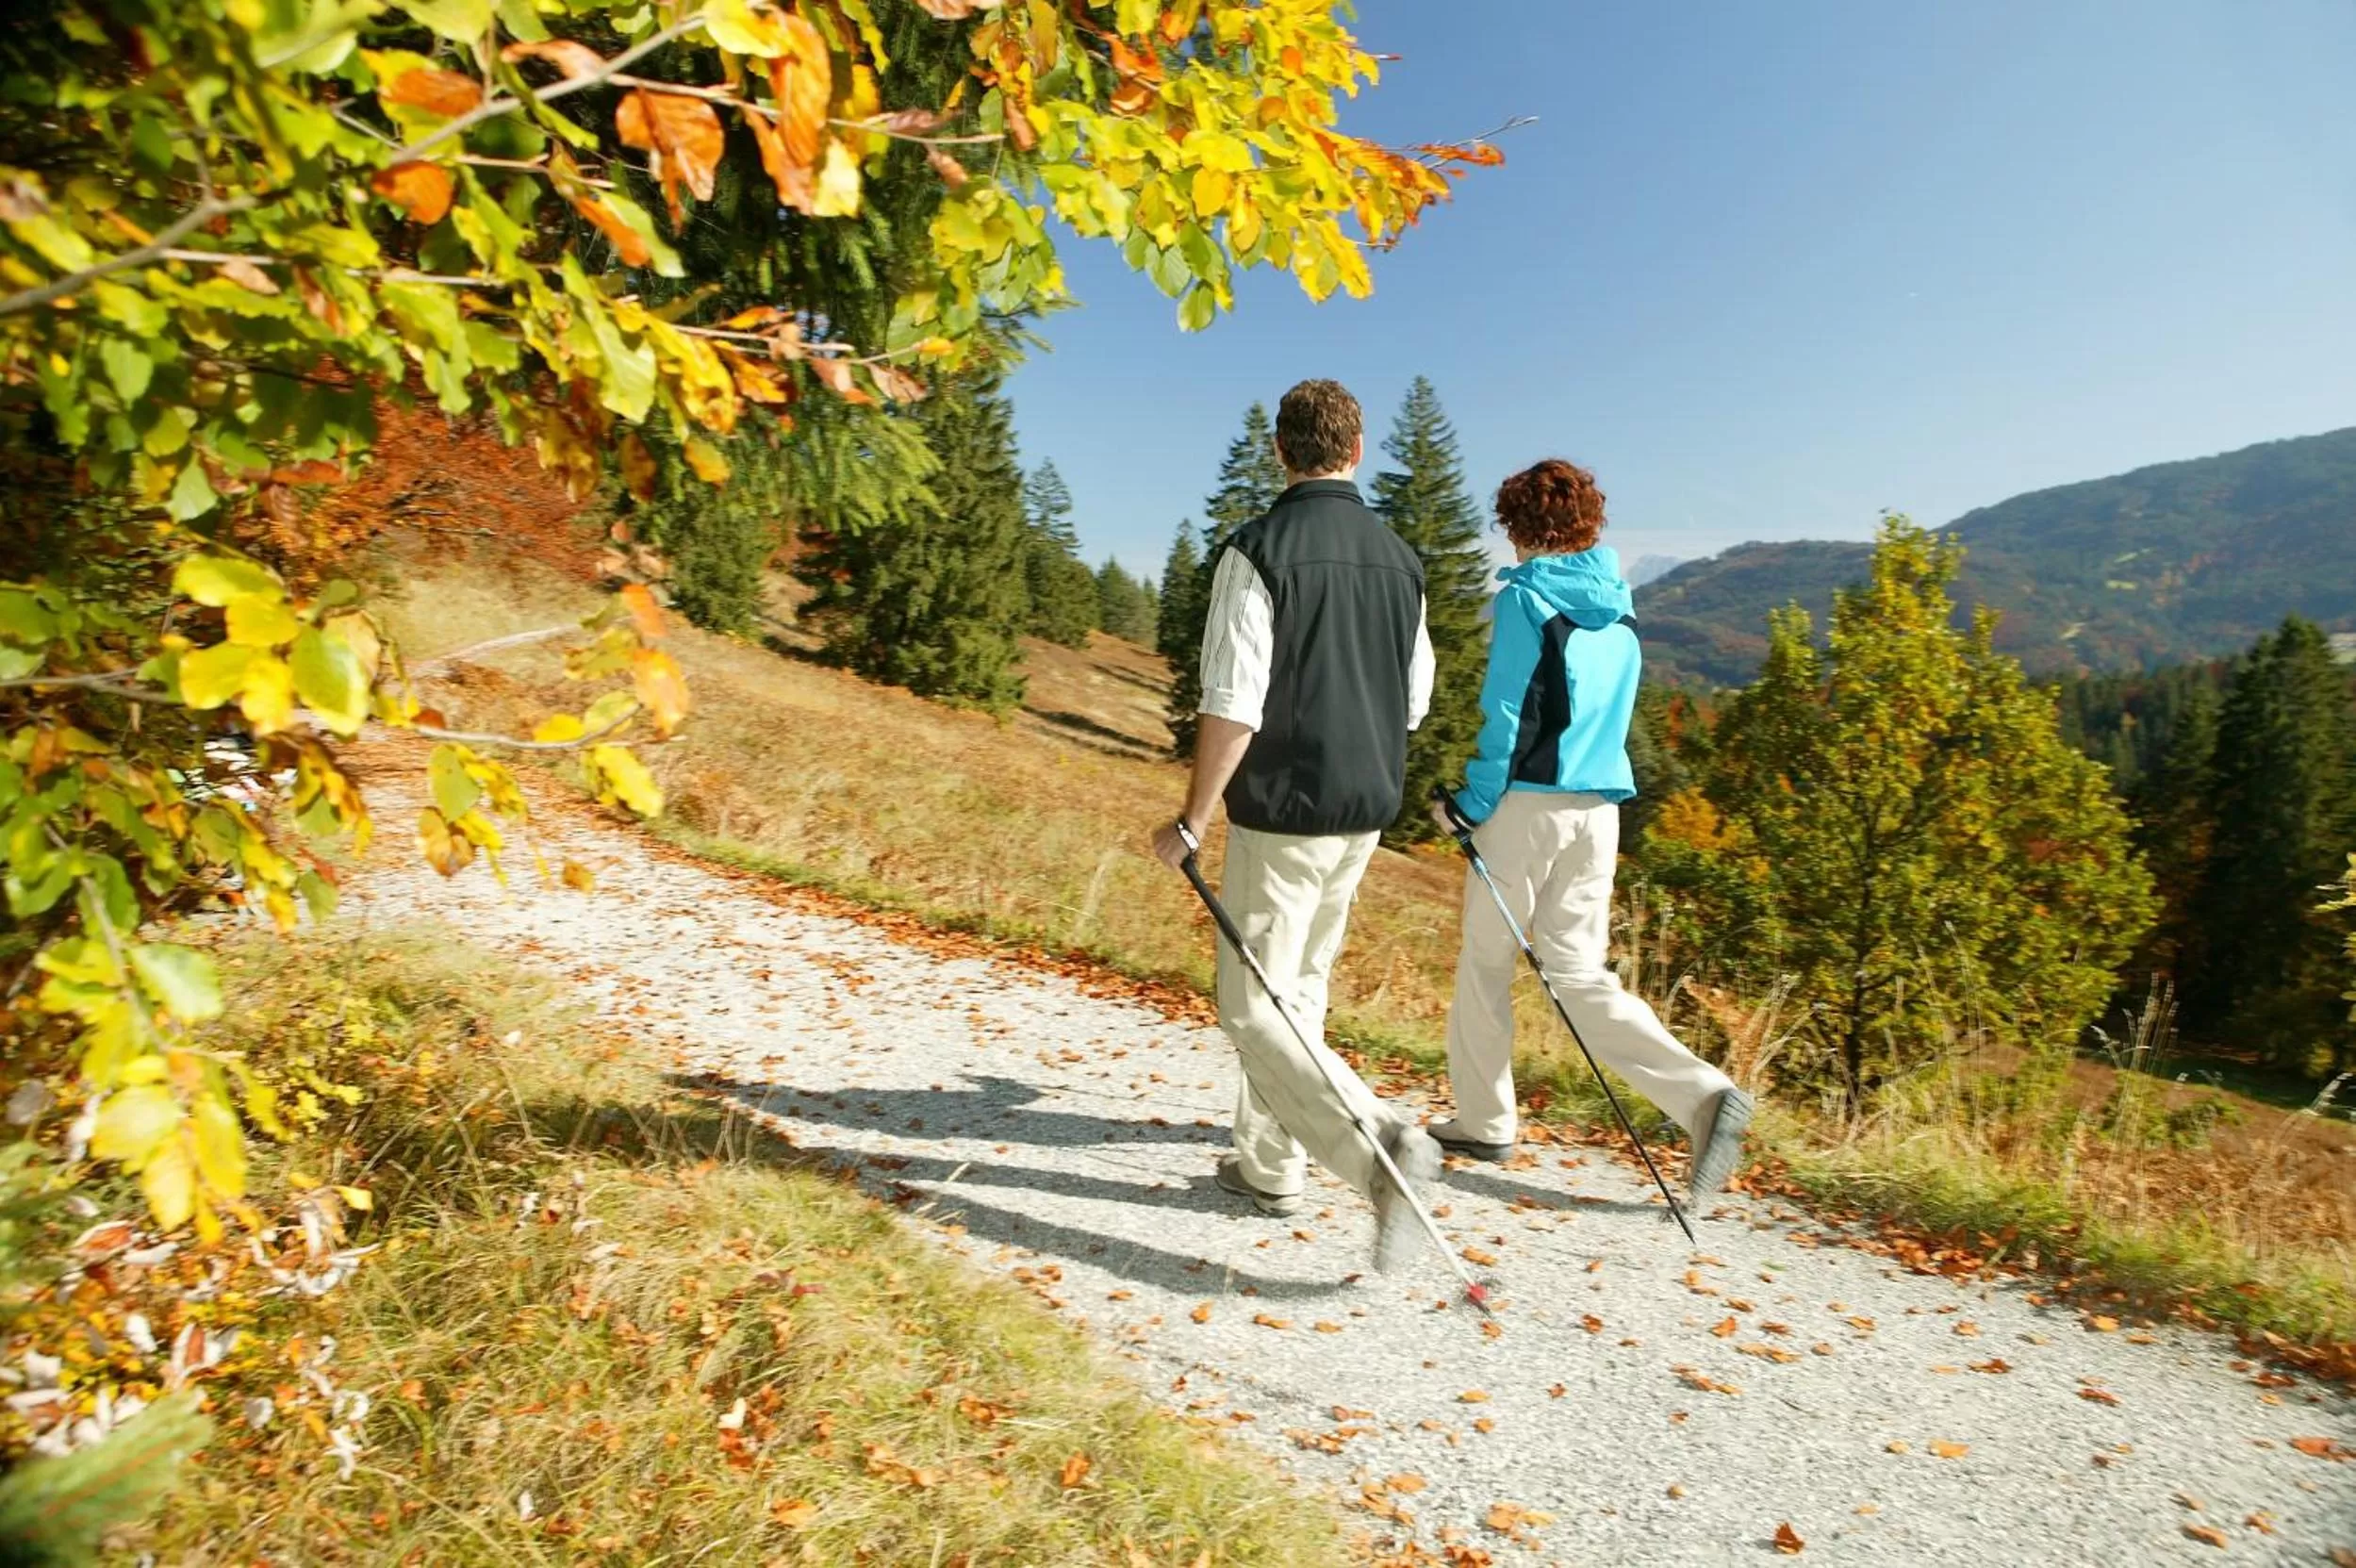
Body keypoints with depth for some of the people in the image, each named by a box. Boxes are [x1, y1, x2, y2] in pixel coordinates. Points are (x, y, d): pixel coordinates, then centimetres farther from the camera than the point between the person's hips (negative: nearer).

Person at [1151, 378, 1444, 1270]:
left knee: (1255, 1008, 1)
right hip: (1364, 813, 7)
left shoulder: (1258, 551, -13)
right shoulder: (1398, 557, 7)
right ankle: (1268, 1165, 29)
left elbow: (1232, 707, -19)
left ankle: (1379, 1145, -13)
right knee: (1300, 991, 18)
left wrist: (1192, 821, -10)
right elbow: (1414, 702, 13)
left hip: (1283, 813, -7)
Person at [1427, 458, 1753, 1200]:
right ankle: (1704, 1092, -5)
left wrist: (1472, 803, -5)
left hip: (1529, 801, -6)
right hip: (1601, 806, 7)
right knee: (1577, 970, 10)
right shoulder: (1617, 605, 14)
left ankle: (1483, 1121, 20)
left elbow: (1507, 714, -13)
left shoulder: (1526, 597, -7)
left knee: (1485, 961, 9)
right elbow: (1610, 712, 18)